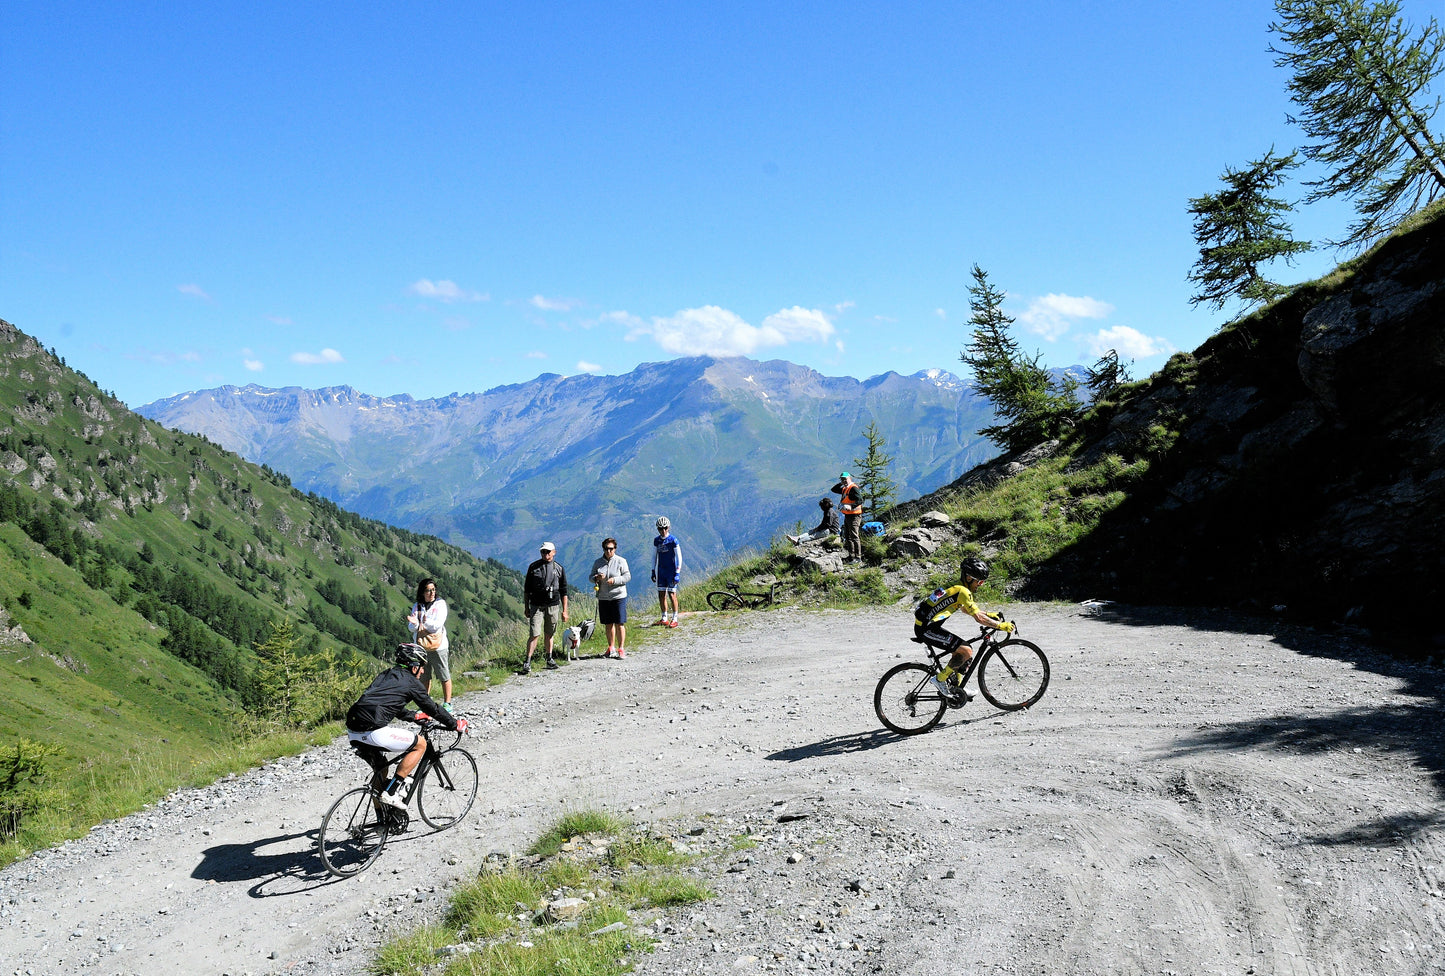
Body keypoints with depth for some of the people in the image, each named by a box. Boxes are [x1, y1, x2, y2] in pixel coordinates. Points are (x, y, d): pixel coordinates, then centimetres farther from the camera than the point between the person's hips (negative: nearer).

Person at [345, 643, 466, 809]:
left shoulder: (386, 675, 27)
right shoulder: (411, 682, 4)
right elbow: (433, 708, 12)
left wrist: (414, 716, 55)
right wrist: (456, 724, 26)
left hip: (353, 732, 9)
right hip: (374, 732, -9)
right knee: (420, 744, 8)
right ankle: (392, 792, 3)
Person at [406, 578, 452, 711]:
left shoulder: (440, 604, 0)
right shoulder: (417, 606, 10)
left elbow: (438, 625, -12)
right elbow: (411, 627, 0)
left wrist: (421, 623, -19)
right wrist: (417, 625, -21)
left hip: (438, 646, -3)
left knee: (444, 676, 1)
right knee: (424, 677, 9)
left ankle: (447, 703, 10)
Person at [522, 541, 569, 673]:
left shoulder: (559, 568, 7)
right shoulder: (533, 567, 3)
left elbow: (563, 591, 10)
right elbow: (527, 589, 8)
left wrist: (564, 611, 6)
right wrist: (526, 607, 5)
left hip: (553, 606, 2)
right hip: (536, 606, -2)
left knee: (550, 634, 10)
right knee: (534, 634, -9)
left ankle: (549, 660, 22)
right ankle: (527, 663, -8)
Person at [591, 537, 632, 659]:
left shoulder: (621, 561, -2)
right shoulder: (598, 562, 8)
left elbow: (627, 576, -5)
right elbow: (591, 577, 10)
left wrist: (614, 580, -18)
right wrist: (597, 578, -13)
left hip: (618, 597, -4)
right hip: (603, 597, 4)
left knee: (619, 624, -4)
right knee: (608, 624, 11)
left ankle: (621, 649, 2)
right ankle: (611, 648, 23)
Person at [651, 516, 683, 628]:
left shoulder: (673, 540, -10)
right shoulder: (656, 541, 6)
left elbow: (679, 557, -9)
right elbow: (654, 556, 16)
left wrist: (677, 573, -15)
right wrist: (653, 571, 12)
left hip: (671, 571, -5)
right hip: (661, 571, 5)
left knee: (672, 594, -7)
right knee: (661, 595, 5)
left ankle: (674, 619, 1)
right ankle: (664, 619, 14)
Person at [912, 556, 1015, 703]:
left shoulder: (956, 587, 15)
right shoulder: (963, 591, -14)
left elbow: (965, 608, 33)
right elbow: (978, 618, -14)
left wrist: (989, 615, 30)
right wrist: (1001, 626, -6)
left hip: (926, 625, 10)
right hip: (926, 629, -10)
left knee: (961, 650, 19)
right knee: (966, 651, -13)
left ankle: (956, 687, 24)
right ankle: (940, 679, -3)